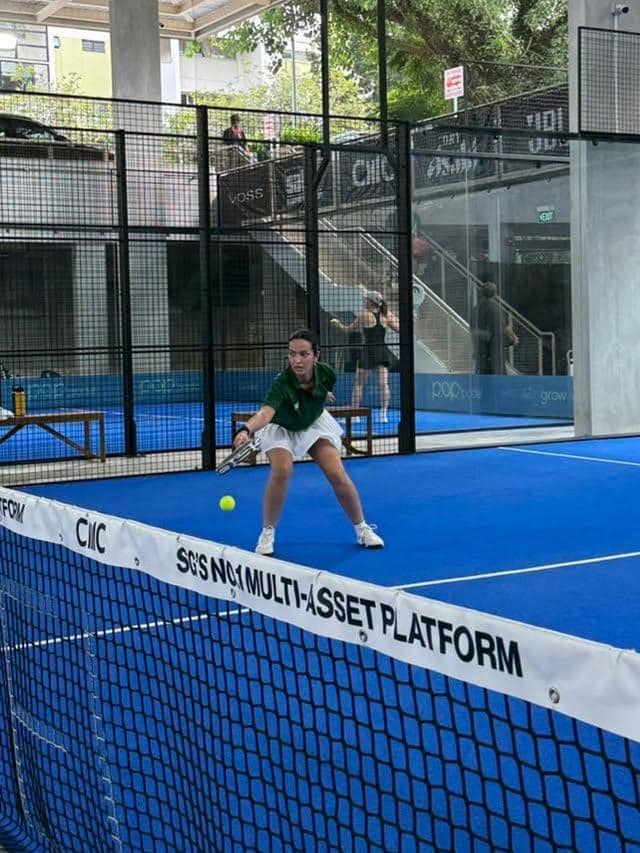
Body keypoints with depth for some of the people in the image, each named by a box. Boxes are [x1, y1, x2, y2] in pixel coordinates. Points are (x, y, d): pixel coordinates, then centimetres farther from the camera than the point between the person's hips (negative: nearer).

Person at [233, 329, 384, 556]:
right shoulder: (282, 384, -39)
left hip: (315, 423, 3)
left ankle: (362, 529, 12)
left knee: (337, 475, -10)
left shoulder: (326, 373, -26)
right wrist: (246, 430, -75)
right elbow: (266, 412, -57)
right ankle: (267, 534, -9)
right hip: (281, 428, -3)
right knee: (282, 470, -27)